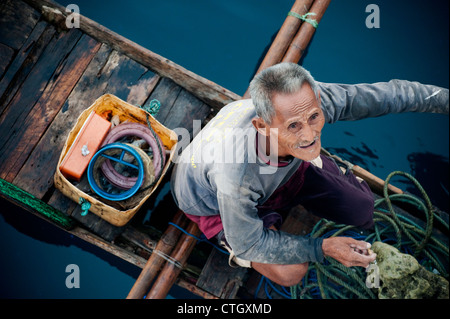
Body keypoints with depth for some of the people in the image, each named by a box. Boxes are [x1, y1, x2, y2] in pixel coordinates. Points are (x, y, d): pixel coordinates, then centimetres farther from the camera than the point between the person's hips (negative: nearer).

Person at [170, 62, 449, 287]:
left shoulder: (311, 102, -36)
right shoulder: (235, 176, -47)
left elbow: (388, 94, -19)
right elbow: (249, 245, -27)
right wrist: (322, 248, -26)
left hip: (285, 166, 5)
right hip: (213, 203, -4)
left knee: (363, 210, 3)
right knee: (290, 272, -20)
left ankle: (332, 171, 33)